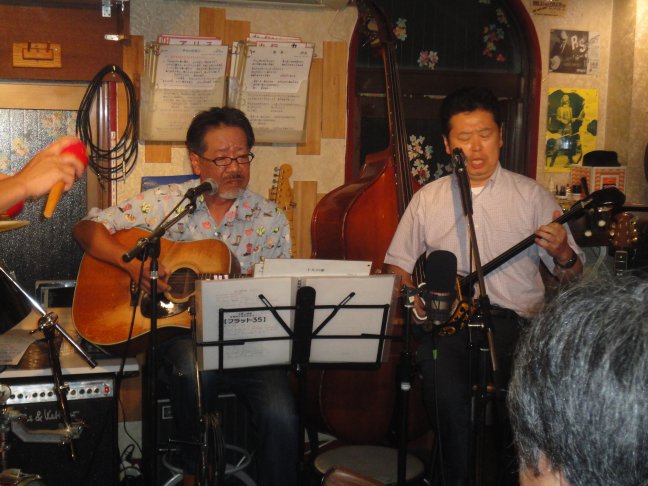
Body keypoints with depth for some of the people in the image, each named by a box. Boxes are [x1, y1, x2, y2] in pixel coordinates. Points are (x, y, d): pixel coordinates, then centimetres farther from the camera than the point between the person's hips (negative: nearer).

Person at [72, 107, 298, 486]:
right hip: (179, 331, 0)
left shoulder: (271, 219, 5)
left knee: (282, 416, -26)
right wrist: (134, 261, -14)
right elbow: (87, 229, 3)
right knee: (195, 366, -35)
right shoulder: (164, 203, 3)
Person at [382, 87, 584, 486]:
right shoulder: (427, 198, 16)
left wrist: (562, 254, -12)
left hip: (513, 318, -1)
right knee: (448, 392, -27)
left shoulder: (531, 195, 11)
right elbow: (398, 263, 19)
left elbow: (574, 274, 11)